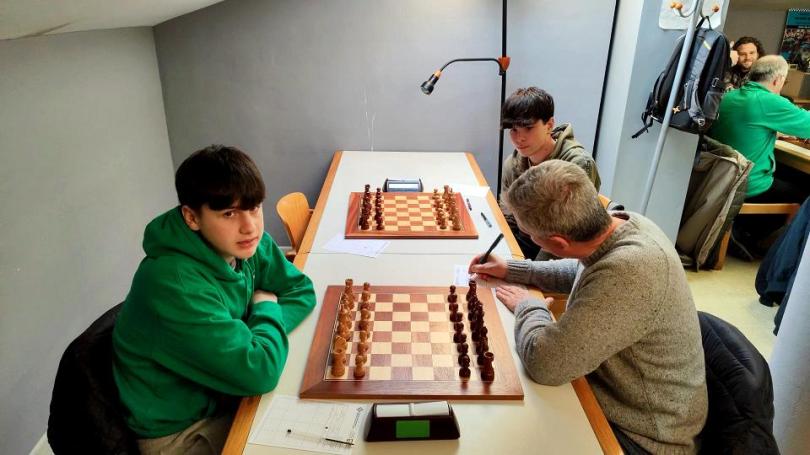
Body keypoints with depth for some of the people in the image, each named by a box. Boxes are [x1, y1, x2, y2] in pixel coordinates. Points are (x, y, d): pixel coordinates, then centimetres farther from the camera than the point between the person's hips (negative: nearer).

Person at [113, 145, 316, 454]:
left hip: (226, 392, 6)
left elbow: (301, 291, -1)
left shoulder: (246, 244, -12)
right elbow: (259, 372, -35)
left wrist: (257, 335, -20)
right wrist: (266, 310, -16)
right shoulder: (174, 283, -33)